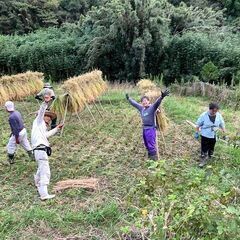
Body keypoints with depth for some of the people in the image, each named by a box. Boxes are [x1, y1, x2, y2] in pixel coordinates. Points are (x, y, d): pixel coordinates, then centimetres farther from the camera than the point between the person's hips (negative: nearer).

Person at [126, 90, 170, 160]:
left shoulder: (152, 107, -8)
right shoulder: (141, 108, 13)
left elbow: (157, 102, -27)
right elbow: (134, 103, 27)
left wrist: (161, 97, -46)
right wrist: (128, 98, 38)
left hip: (151, 129, -8)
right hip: (144, 129, 8)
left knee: (151, 145, -6)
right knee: (147, 145, 17)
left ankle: (154, 158, 3)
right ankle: (150, 156, 30)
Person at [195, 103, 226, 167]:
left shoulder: (219, 116, -10)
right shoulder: (204, 115, -19)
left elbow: (222, 125, 4)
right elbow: (198, 124, -7)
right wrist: (197, 133, -1)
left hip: (213, 136, 3)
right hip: (205, 136, -3)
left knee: (211, 148, 19)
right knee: (204, 149, 4)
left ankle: (209, 158, 40)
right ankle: (203, 160, 19)